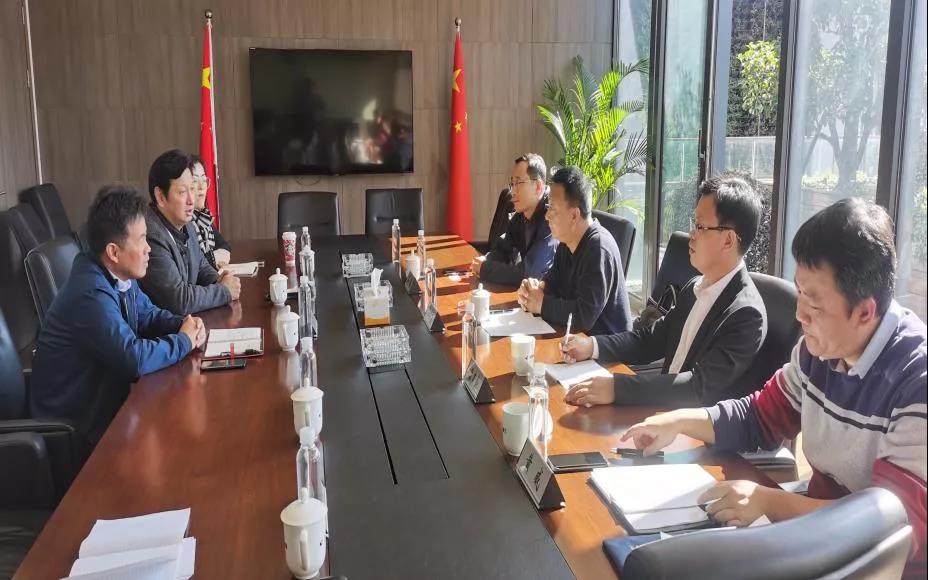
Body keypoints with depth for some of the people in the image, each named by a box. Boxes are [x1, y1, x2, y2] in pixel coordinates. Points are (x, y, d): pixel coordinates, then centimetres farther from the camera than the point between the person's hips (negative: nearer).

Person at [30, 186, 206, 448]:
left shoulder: (120, 276, 0)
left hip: (107, 393, 8)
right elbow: (135, 359, -35)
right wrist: (184, 341, -19)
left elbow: (149, 314, 14)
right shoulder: (92, 294, -29)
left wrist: (184, 325, -7)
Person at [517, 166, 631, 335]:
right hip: (575, 336, 8)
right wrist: (538, 287, -6)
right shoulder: (566, 242, 5)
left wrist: (541, 304, -16)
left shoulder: (599, 249, -23)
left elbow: (584, 316, -28)